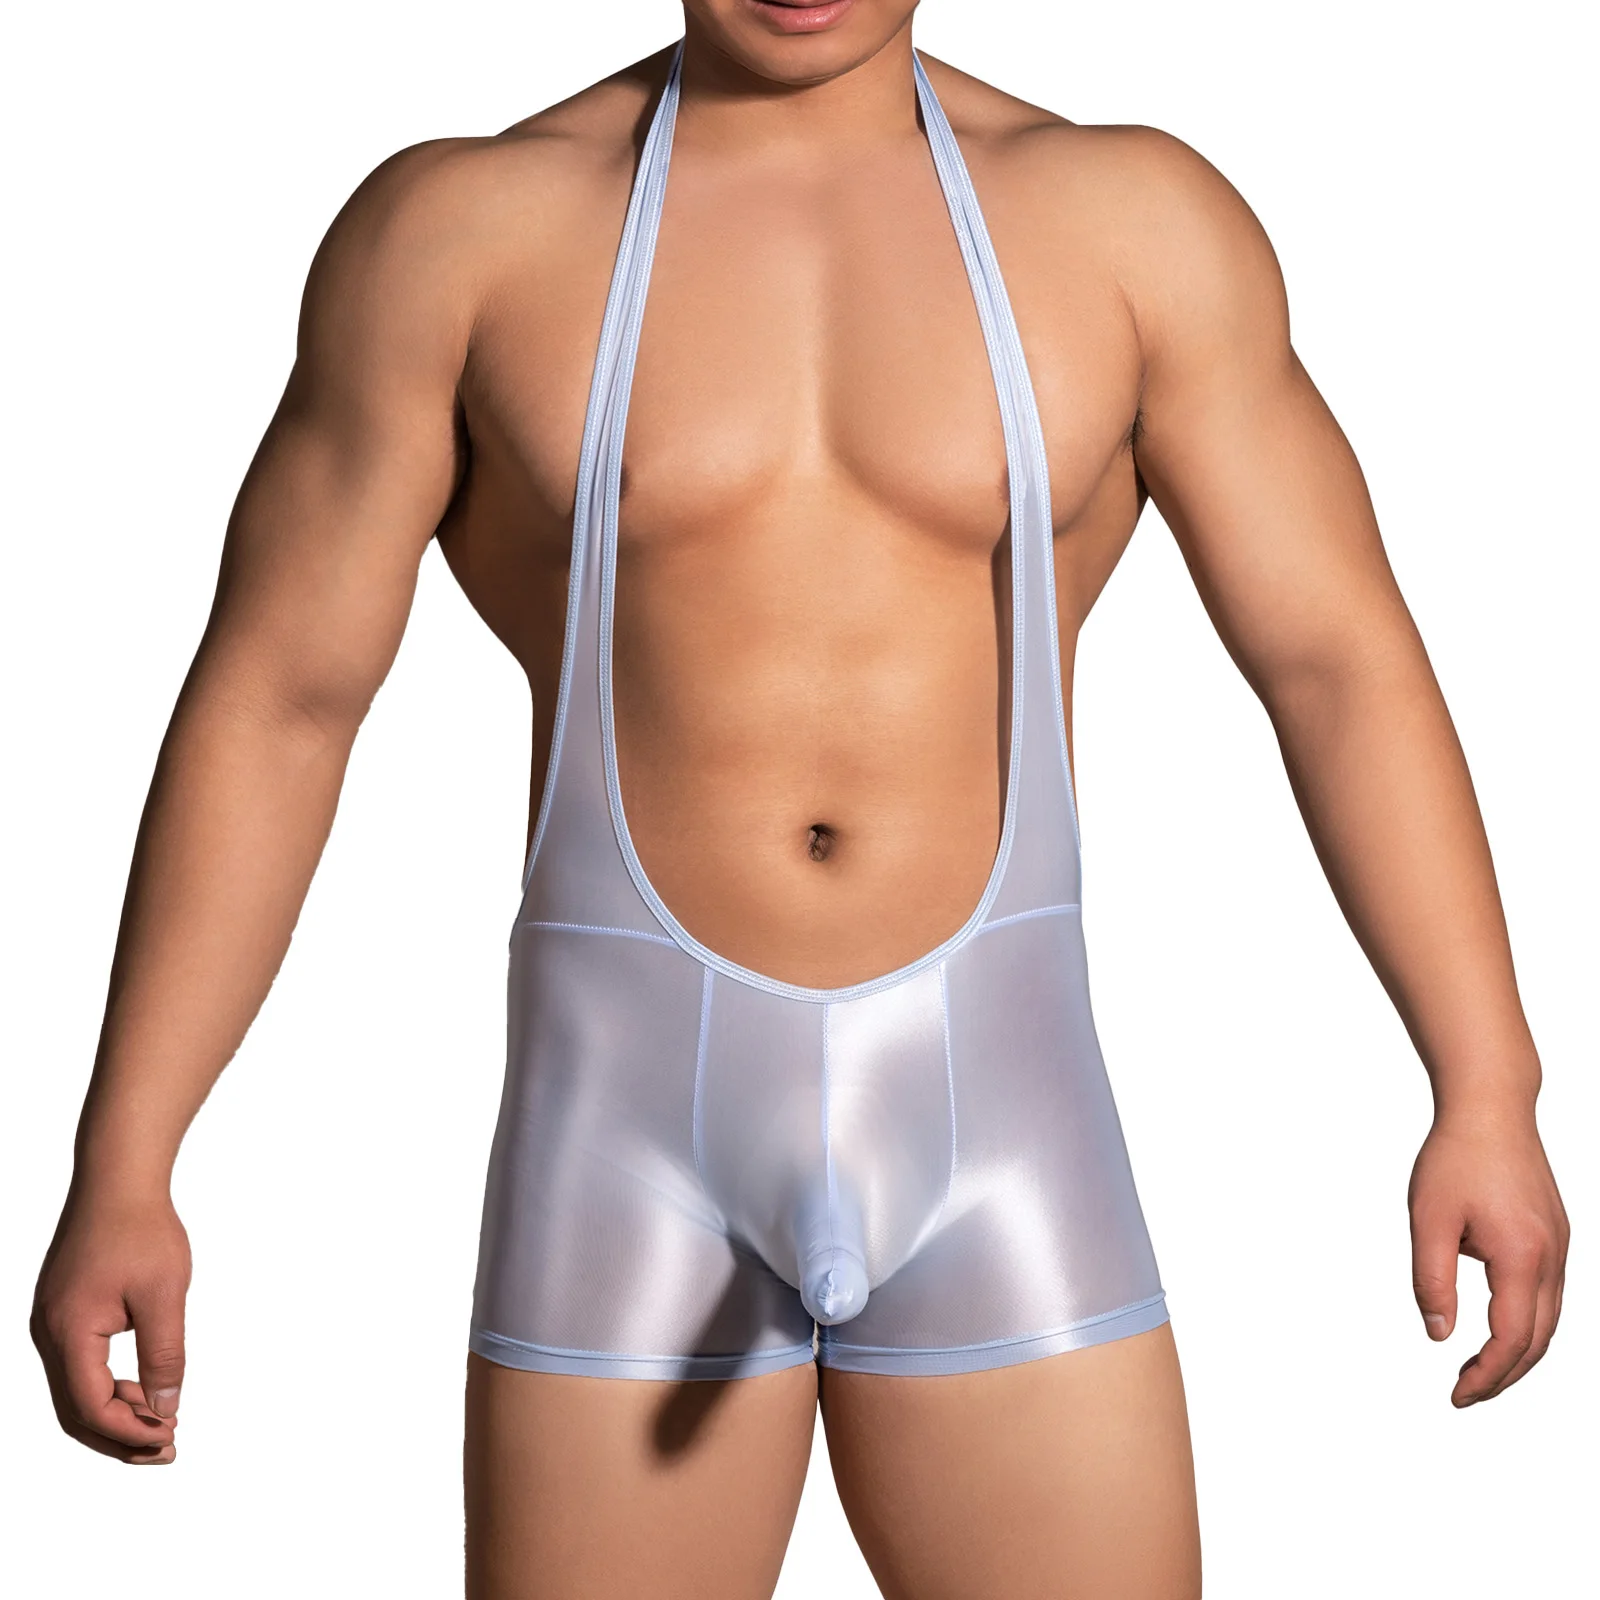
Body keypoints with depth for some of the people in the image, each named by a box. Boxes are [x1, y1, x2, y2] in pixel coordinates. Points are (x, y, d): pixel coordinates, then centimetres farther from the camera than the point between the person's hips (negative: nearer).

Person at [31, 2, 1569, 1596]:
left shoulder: (1133, 220, 1)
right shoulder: (461, 227, -1)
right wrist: (121, 1172, -4)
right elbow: (269, 703, -1)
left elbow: (1340, 659, 1)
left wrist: (1487, 1096, -7)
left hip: (992, 1113, 1)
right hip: (630, 1110, -1)